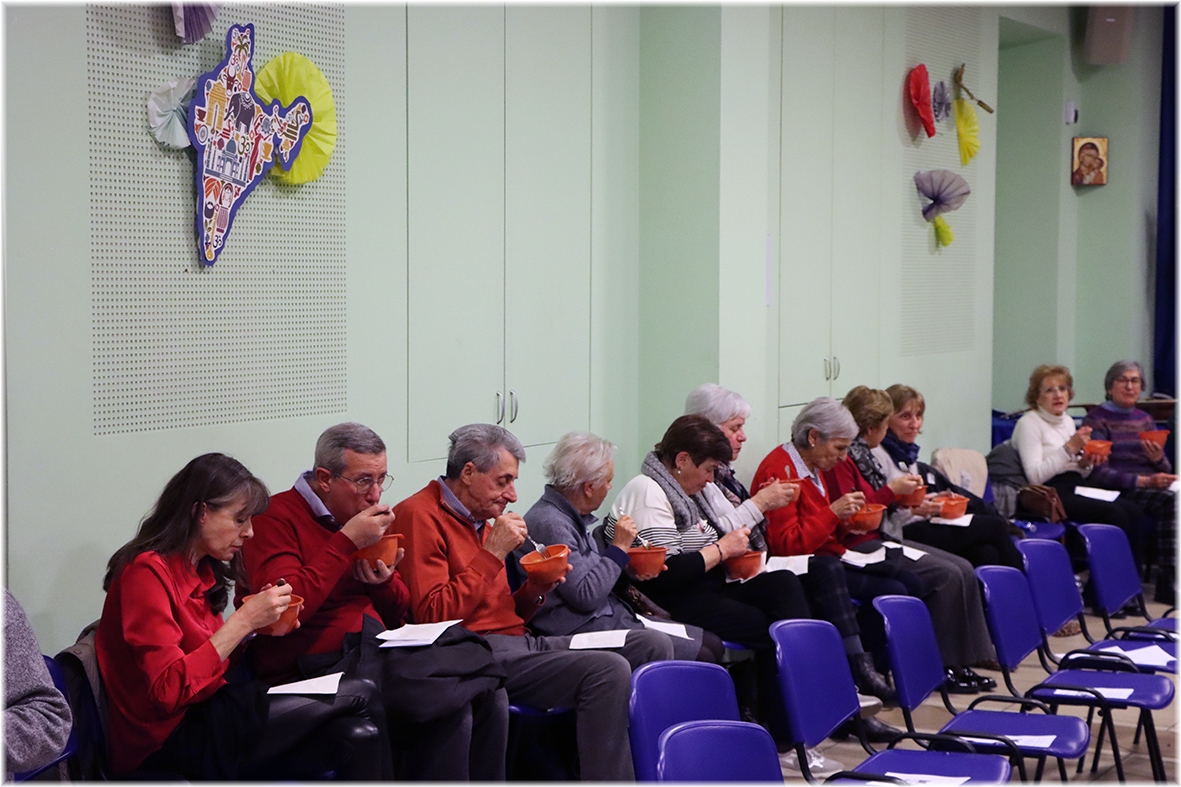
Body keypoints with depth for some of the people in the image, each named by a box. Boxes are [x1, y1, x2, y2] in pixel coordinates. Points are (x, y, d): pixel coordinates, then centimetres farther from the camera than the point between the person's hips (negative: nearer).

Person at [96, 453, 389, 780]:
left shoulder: (200, 569, 12)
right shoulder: (148, 571, -15)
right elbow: (168, 690, -23)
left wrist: (259, 622, -2)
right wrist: (244, 620, -21)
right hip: (170, 738, -8)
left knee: (357, 735, -14)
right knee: (358, 696, -14)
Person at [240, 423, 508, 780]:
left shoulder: (368, 520, 17)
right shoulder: (277, 517, -6)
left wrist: (384, 583, -2)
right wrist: (347, 541, -17)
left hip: (376, 654, 8)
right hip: (316, 668, -8)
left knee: (490, 699, -13)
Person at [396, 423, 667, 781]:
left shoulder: (479, 520, 21)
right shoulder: (420, 516, -7)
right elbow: (433, 615, -18)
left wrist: (535, 590, 2)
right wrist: (493, 554, -14)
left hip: (519, 641, 10)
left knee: (653, 645, 3)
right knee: (608, 671, -28)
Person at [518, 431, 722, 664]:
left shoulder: (573, 517, 13)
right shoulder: (549, 524, -19)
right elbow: (586, 597, -22)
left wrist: (628, 573, 3)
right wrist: (619, 548, -13)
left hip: (609, 617, 11)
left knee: (712, 643, 5)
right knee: (700, 656, -14)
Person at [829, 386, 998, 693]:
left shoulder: (860, 452, 14)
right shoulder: (840, 458, -16)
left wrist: (904, 495, 13)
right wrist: (892, 491, -15)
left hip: (881, 538, 11)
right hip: (858, 546, -11)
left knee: (963, 569, 0)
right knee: (946, 575, -19)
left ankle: (962, 661, -2)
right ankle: (941, 667, -10)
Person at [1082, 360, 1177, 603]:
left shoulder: (1145, 419, 21)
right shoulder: (1097, 420, 1)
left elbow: (1165, 470, 20)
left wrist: (1158, 459, -5)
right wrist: (1143, 481, -20)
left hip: (1152, 487, 6)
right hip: (1118, 493, -6)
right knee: (1170, 501, -30)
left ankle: (1169, 583, -23)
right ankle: (1168, 581, -25)